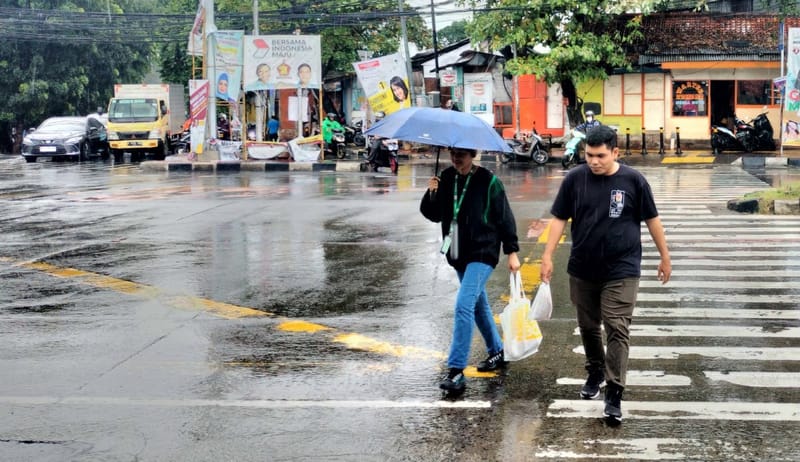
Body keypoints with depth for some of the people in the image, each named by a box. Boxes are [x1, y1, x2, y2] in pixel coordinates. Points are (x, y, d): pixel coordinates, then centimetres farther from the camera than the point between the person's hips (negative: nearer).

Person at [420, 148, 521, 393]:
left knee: (464, 305, -18)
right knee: (479, 306, 20)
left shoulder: (488, 181, -10)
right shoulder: (446, 178, 5)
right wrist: (431, 194, -12)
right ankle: (497, 352, 39)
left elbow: (505, 216, -6)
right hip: (458, 253, 7)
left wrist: (512, 251, -6)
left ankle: (456, 370, -18)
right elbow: (434, 215, 7)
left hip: (482, 253, -7)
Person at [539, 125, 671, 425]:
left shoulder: (633, 180, -6)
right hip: (582, 270, 3)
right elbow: (559, 218, 2)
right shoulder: (575, 179, -3)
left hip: (621, 271, -3)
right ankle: (595, 373, 39)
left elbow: (651, 220, 3)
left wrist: (665, 256, 8)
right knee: (588, 327, 16)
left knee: (617, 330, -9)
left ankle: (614, 394, -8)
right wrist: (547, 256, -3)